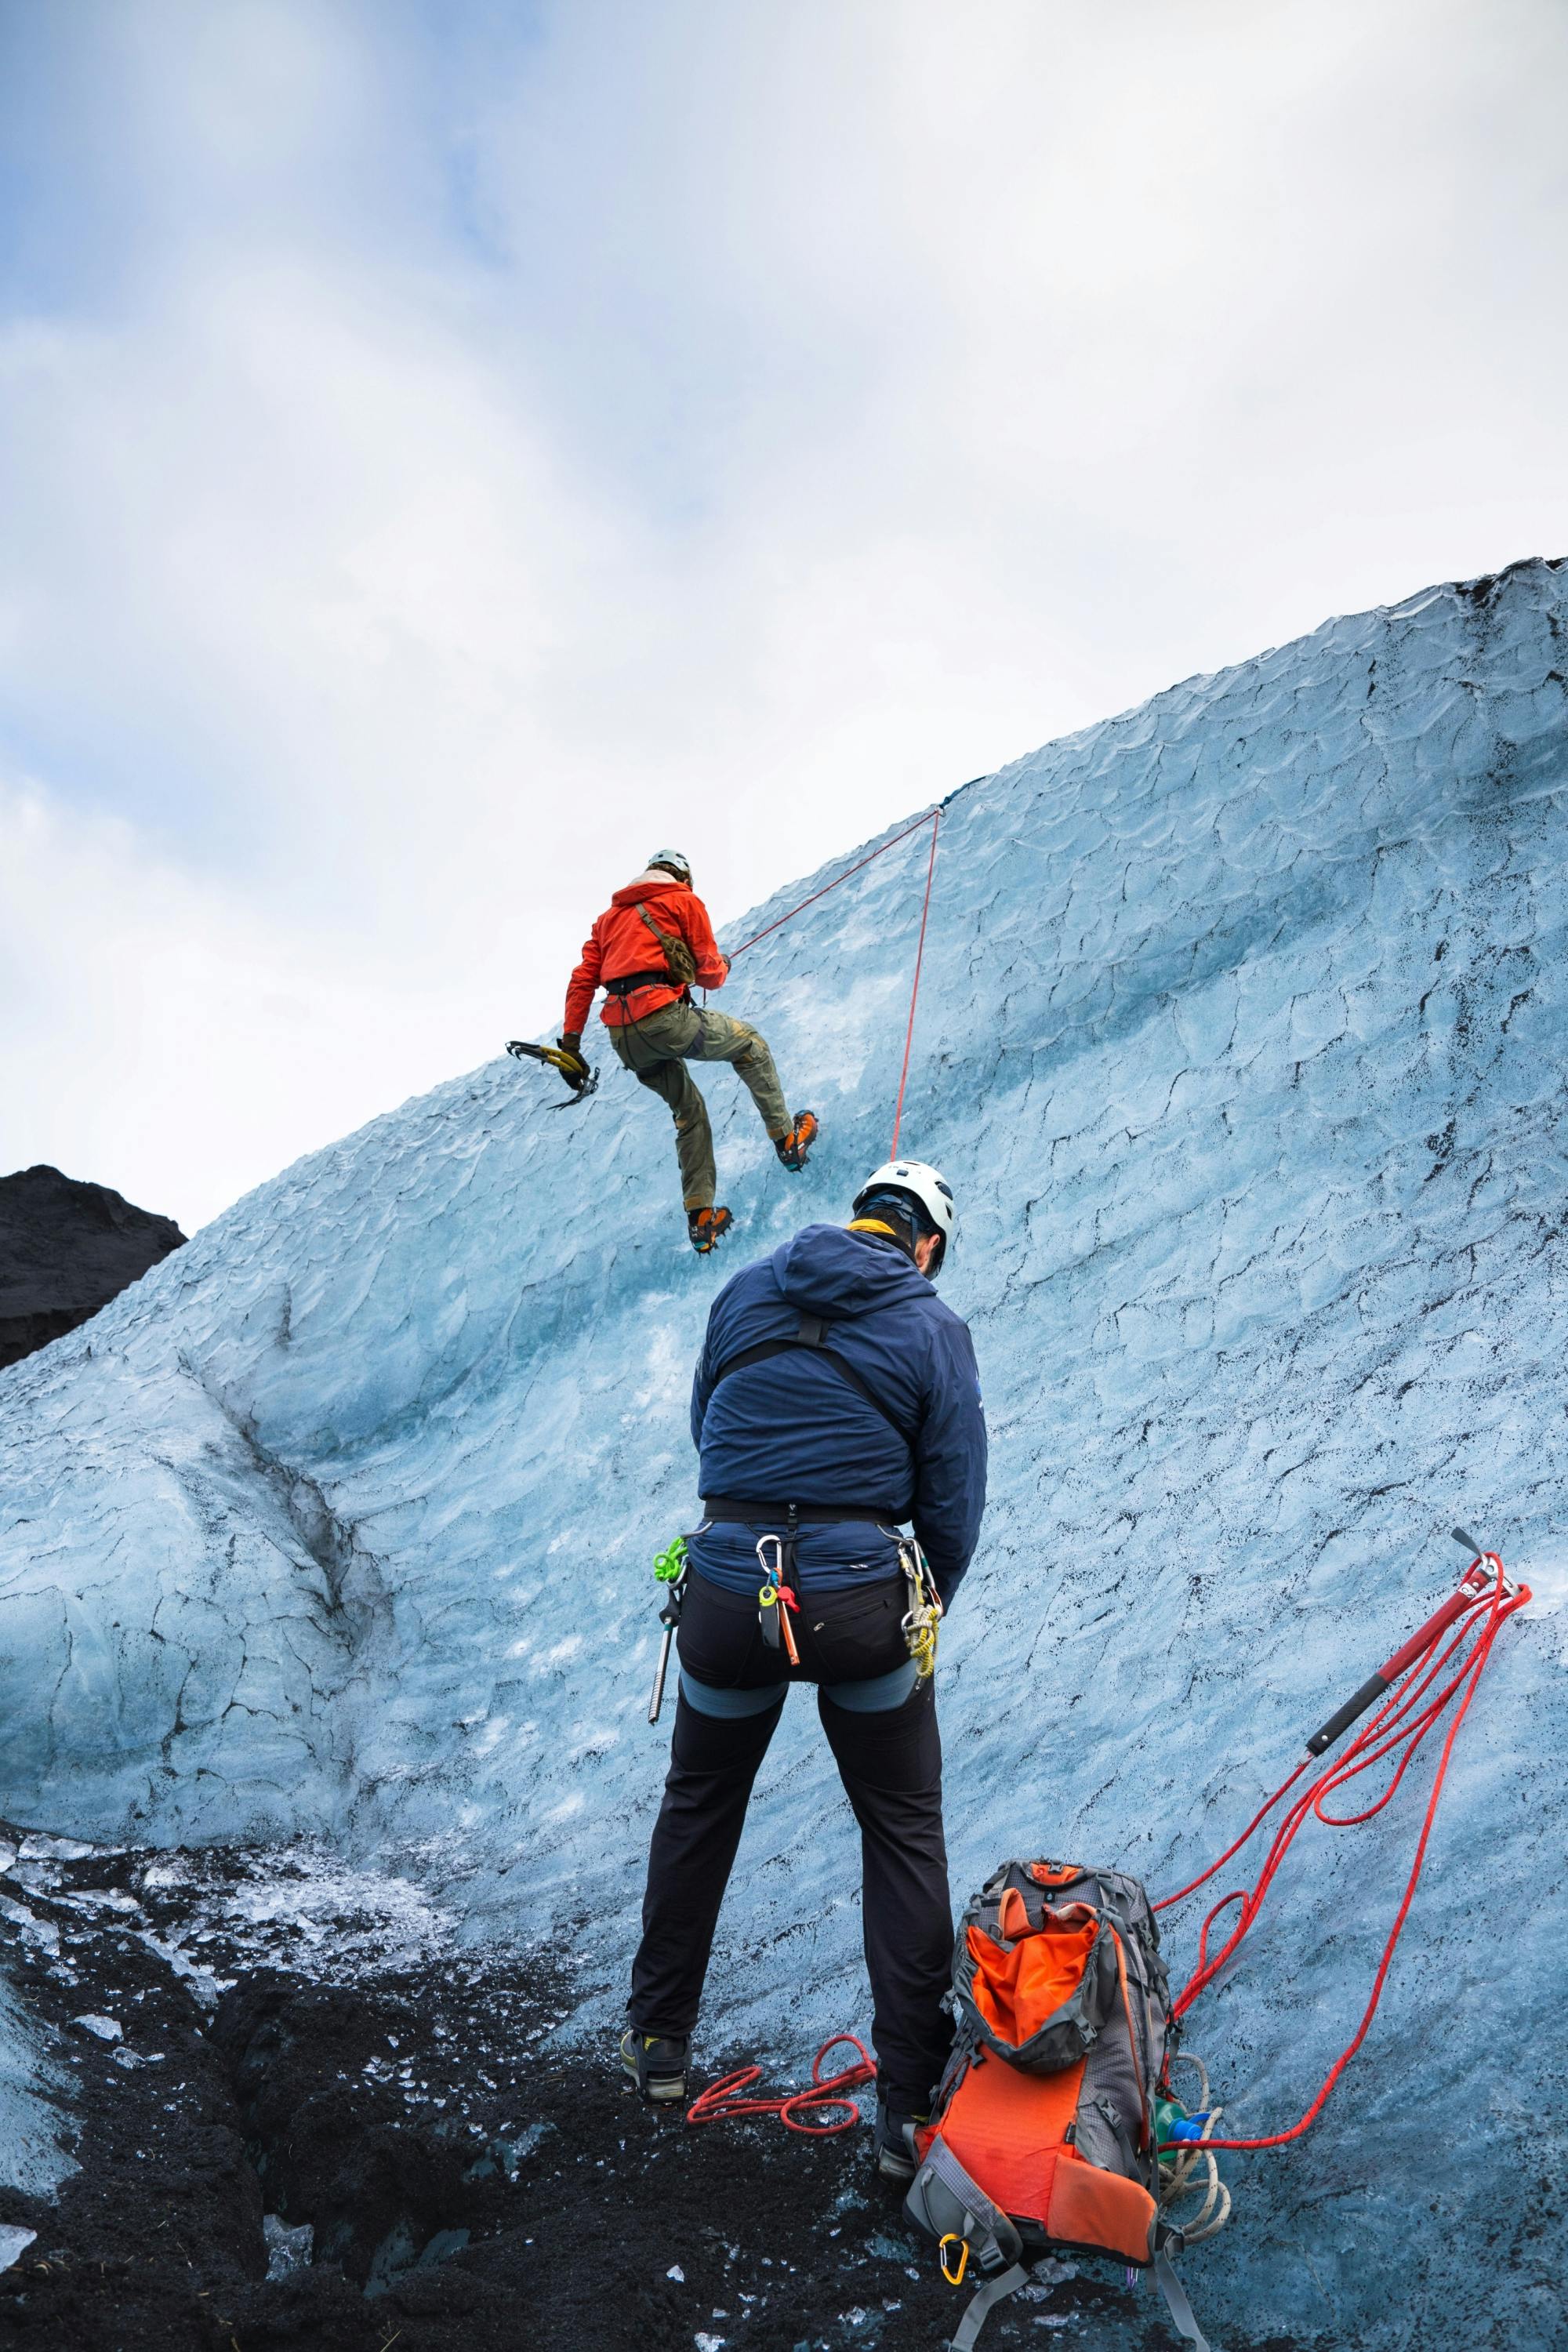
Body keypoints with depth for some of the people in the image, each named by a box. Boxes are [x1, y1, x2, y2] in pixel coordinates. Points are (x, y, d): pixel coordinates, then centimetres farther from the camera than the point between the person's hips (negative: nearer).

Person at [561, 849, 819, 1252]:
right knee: (749, 1045, 19)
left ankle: (700, 1217, 14)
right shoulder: (684, 900, 11)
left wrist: (571, 1042, 16)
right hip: (663, 1017, -6)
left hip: (622, 1037, 6)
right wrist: (722, 969, 32)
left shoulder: (610, 916, 27)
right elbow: (710, 973, 8)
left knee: (688, 1110, 21)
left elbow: (583, 979, 17)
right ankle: (786, 1139, 18)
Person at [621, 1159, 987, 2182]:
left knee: (700, 1803, 27)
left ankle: (659, 2039, 41)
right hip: (857, 1601, -2)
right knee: (906, 1836, 16)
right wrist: (920, 1616, 18)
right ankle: (911, 2103, 17)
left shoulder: (745, 1293, 7)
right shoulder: (935, 1329, 0)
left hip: (726, 1590, 3)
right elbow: (953, 1506, 1)